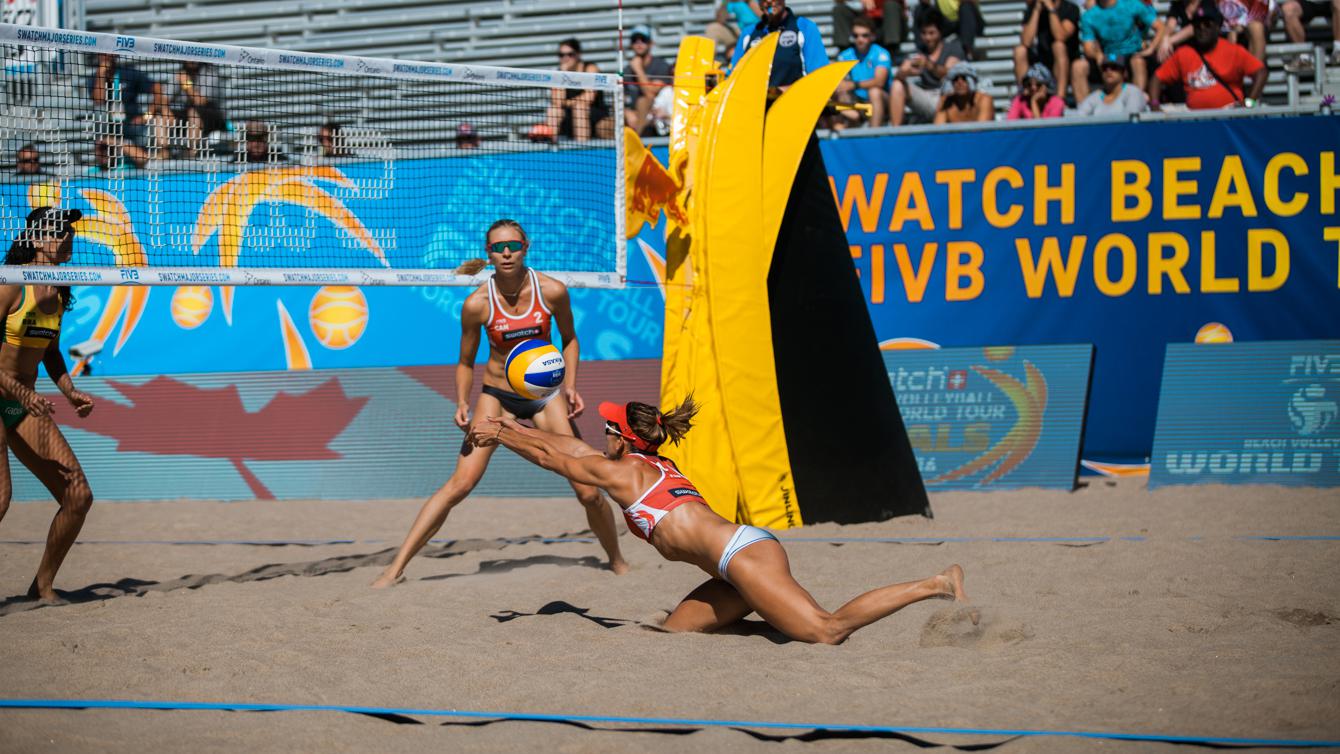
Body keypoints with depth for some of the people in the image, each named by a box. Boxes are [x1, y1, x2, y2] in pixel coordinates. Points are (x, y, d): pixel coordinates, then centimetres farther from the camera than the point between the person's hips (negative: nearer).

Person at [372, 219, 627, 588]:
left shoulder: (552, 291, -13)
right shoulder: (477, 303, -15)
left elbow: (569, 339, 7)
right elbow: (465, 361, -1)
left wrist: (570, 386, -5)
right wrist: (462, 403, -16)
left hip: (545, 394, 1)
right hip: (496, 395, -1)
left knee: (587, 491, -3)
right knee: (460, 483, -15)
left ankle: (617, 562, 23)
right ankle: (397, 567, -13)